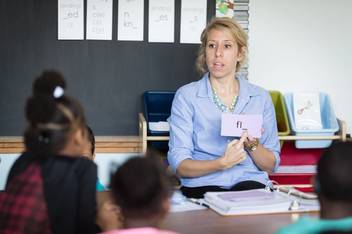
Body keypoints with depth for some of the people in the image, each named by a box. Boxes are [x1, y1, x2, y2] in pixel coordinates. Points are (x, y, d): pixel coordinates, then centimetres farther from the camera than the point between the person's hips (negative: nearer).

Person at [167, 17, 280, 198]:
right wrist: (222, 163, -21)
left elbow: (272, 165, 12)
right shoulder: (186, 96, 2)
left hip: (249, 182, 3)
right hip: (203, 185, -2)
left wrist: (252, 144, -9)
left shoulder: (261, 97, 10)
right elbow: (179, 165, -4)